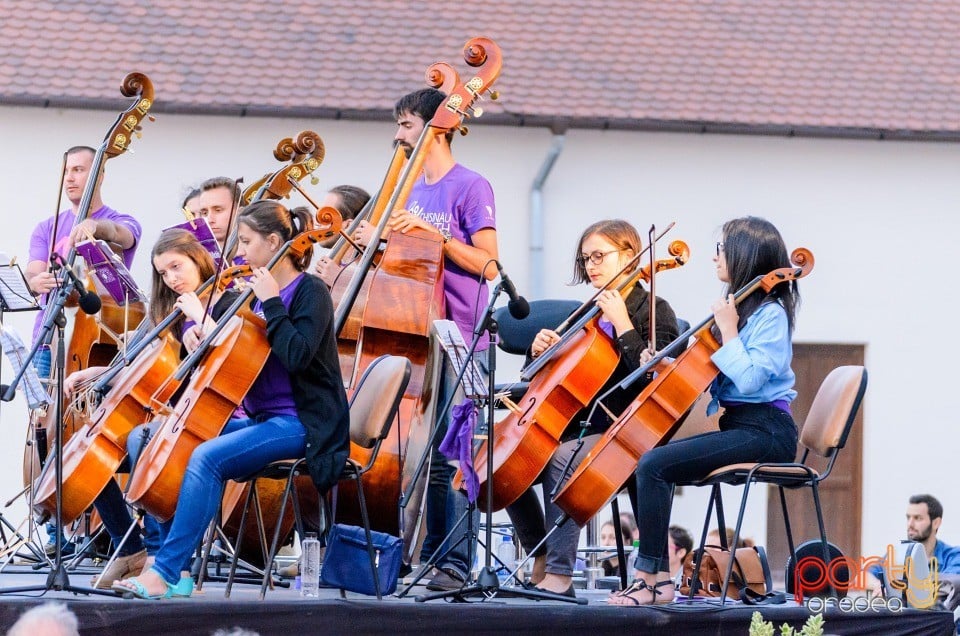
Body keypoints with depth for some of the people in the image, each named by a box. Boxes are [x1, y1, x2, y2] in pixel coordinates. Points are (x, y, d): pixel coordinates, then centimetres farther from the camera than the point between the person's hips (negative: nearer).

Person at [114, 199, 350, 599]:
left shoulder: (310, 293, -9)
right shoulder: (259, 293, 15)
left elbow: (296, 355, -25)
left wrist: (271, 303, -18)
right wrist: (204, 333, 6)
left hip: (300, 423, -9)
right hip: (260, 417, 9)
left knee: (206, 458, -29)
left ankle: (164, 573, -31)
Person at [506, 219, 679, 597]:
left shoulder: (654, 312, -3)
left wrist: (621, 323, -19)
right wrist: (540, 351, 0)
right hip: (579, 423, 8)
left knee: (561, 459, -34)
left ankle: (559, 576, -33)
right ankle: (541, 563, -1)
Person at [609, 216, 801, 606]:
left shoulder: (770, 314, -11)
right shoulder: (740, 307, 17)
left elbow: (748, 379, -24)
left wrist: (727, 330, -18)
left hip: (765, 432, -10)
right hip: (737, 425, 10)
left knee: (653, 466, -22)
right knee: (649, 464, 0)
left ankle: (650, 578, -19)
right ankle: (659, 578, -6)